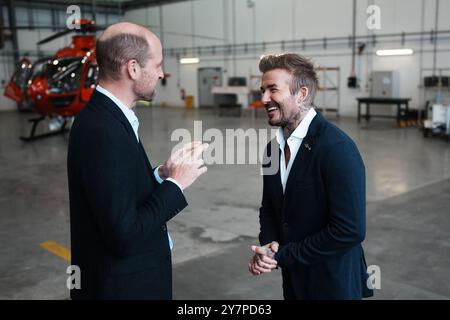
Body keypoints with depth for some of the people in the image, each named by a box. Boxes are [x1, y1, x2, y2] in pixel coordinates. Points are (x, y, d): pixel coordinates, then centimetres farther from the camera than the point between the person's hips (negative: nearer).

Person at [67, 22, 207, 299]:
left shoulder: (105, 117, 2)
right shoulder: (104, 132, -26)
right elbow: (124, 236, -26)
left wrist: (161, 174, -3)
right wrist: (175, 183, -17)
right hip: (123, 286, -9)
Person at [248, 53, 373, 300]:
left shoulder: (337, 148, -22)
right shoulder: (274, 147, 2)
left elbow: (350, 230, -24)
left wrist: (282, 255, -17)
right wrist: (267, 246, -9)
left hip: (332, 285, -6)